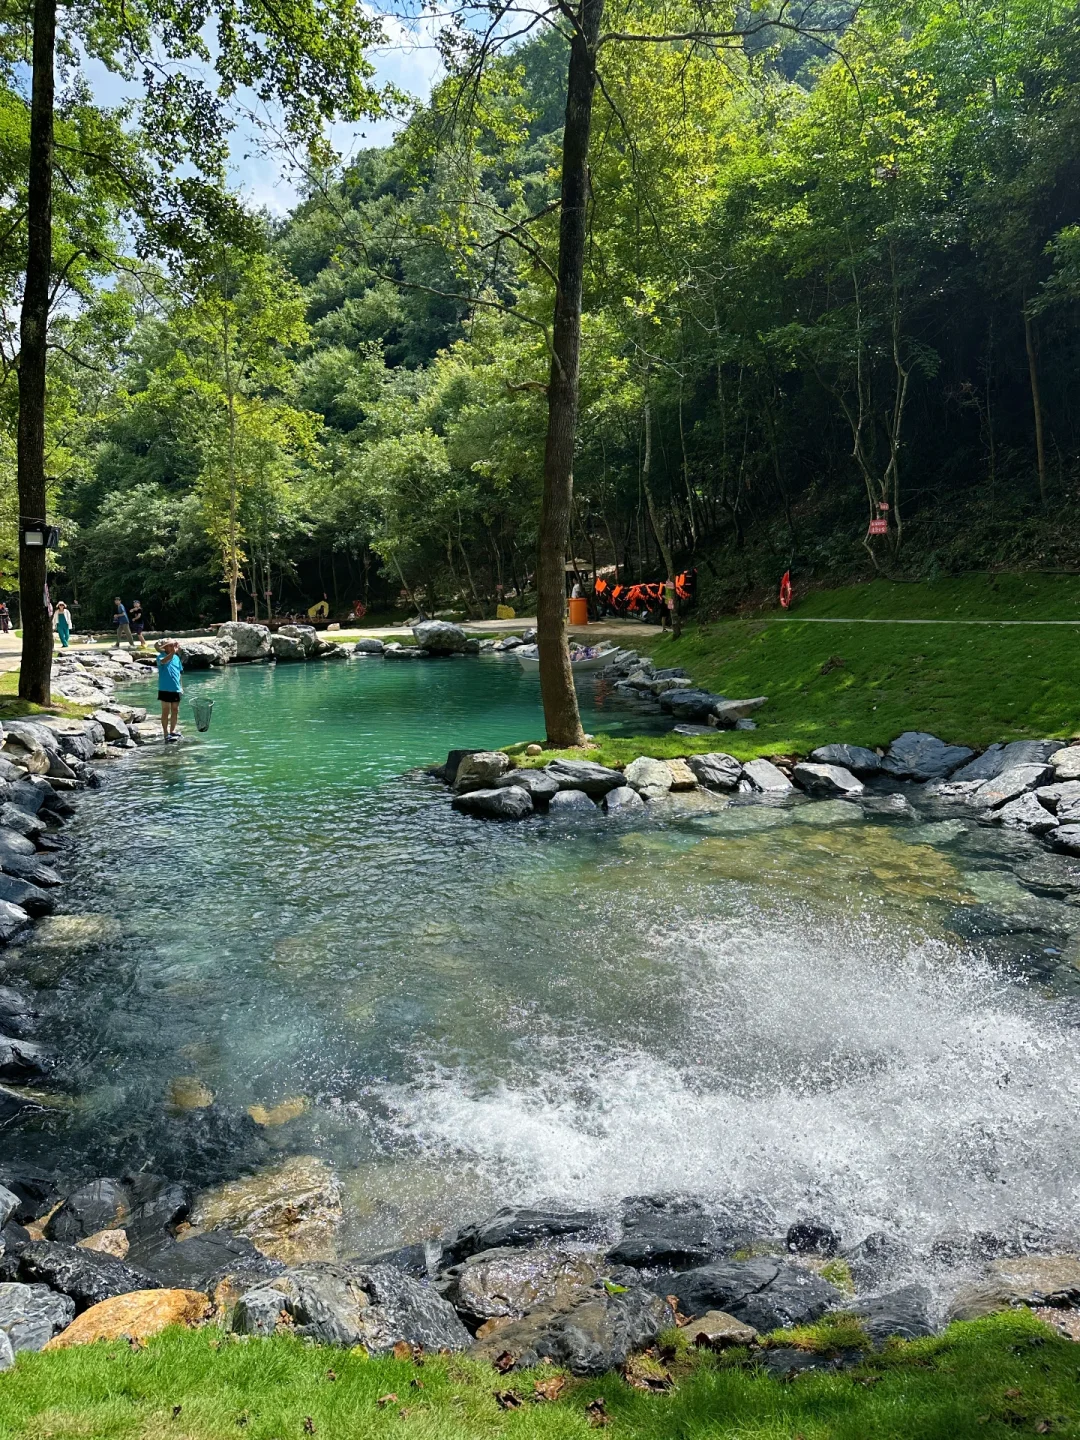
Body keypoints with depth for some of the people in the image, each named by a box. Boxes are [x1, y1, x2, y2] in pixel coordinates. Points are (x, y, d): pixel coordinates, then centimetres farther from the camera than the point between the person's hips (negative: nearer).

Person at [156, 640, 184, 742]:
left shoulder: (177, 658, 11)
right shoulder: (161, 656, -7)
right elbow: (163, 661, -33)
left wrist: (181, 686, 17)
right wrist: (172, 653, -45)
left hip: (176, 689, 6)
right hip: (165, 689, -6)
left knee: (175, 711, 13)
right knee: (166, 711, -1)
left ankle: (172, 731, 27)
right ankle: (166, 735, 3)